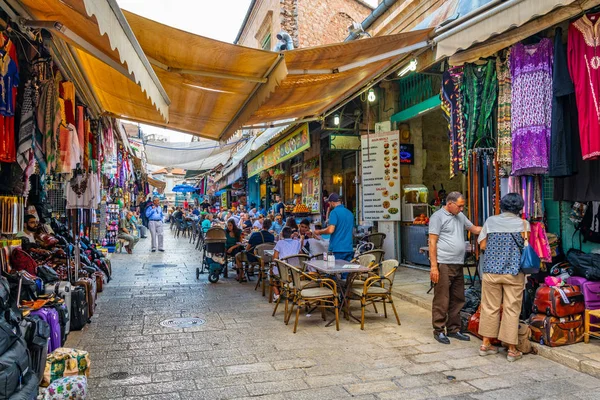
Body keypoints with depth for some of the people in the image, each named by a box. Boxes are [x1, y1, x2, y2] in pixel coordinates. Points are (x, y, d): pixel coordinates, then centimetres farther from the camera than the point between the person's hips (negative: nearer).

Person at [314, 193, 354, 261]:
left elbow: (330, 230, -20)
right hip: (349, 249, 7)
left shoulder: (334, 212, -10)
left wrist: (320, 232, -1)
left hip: (337, 249, -6)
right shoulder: (350, 213, 12)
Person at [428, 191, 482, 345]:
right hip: (443, 265, -8)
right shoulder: (438, 216, -7)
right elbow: (432, 242, -11)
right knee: (441, 300, -2)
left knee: (457, 300, 13)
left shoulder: (460, 216, 17)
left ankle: (453, 329, 24)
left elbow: (474, 229, 26)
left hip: (458, 265, 8)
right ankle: (439, 330, 9)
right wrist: (434, 266, -16)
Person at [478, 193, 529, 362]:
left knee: (490, 308, 11)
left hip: (491, 271, 2)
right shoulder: (523, 224, -4)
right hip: (514, 272, -2)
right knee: (512, 310, 5)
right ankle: (512, 350, 12)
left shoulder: (490, 221, 1)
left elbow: (482, 245, 3)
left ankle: (486, 344, 20)